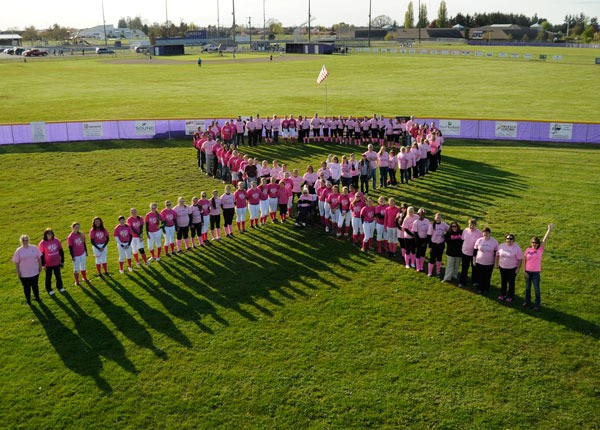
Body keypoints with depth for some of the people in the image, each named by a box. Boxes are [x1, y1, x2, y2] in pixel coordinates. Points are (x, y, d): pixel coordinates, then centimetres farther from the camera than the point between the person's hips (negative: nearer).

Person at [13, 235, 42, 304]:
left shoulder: (34, 248, -5)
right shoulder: (18, 251, -10)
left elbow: (39, 257, 4)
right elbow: (16, 262, -7)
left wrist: (40, 266, 3)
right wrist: (18, 272, -9)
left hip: (35, 272, 2)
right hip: (24, 274, -1)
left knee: (35, 285, 18)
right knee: (26, 287, 13)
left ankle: (37, 297, 36)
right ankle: (28, 300, 29)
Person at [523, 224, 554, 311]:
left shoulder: (540, 249, -7)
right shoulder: (528, 250, -3)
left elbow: (545, 240, -17)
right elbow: (524, 260, 4)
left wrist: (549, 230, -27)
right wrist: (524, 270, 1)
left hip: (536, 273, -2)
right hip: (528, 272, 3)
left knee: (536, 289, 4)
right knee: (527, 288, 17)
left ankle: (537, 305, 17)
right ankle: (527, 302, 34)